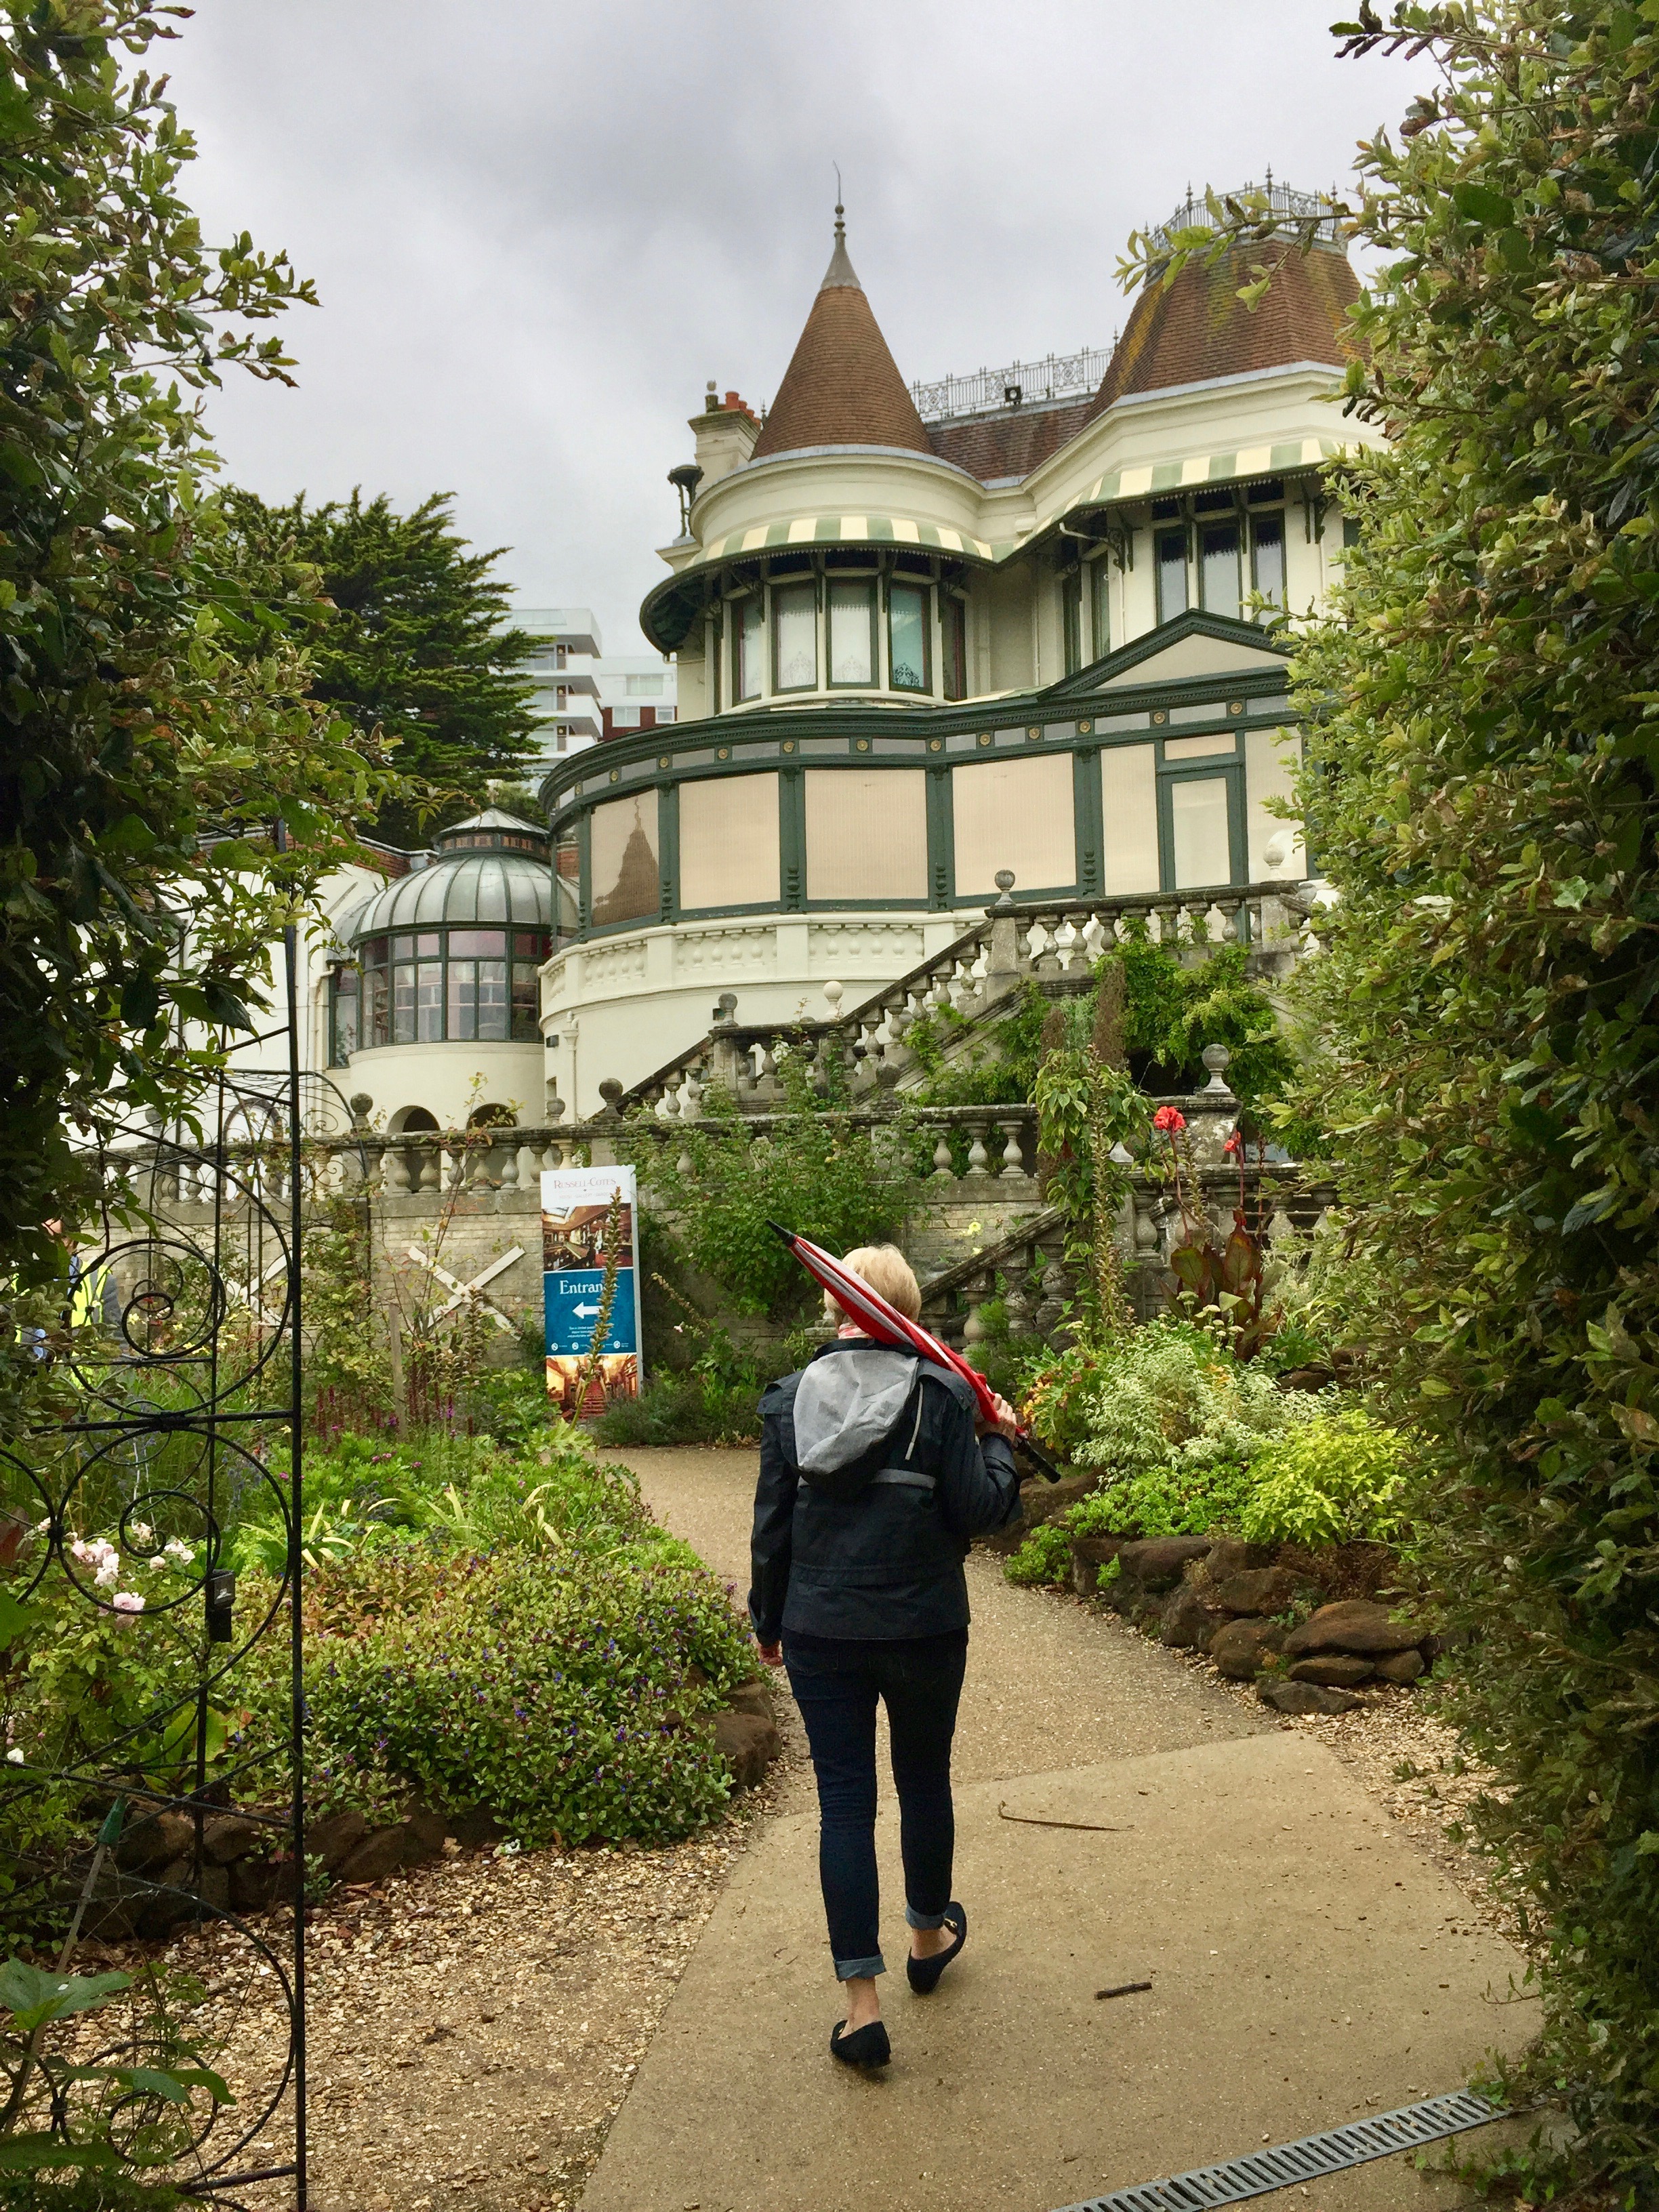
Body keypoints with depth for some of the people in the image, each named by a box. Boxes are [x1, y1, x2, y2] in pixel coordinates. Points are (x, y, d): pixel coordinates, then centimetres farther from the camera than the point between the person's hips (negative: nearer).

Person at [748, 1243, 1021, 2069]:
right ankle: (929, 1938, 41)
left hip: (820, 1631, 1)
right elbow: (979, 1510, -13)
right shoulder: (940, 1393, -11)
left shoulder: (791, 1398, -2)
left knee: (844, 1799, 6)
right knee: (924, 1782, 20)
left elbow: (771, 1523, 2)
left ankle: (861, 2003, 6)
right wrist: (997, 1441, 5)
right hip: (922, 1627, -1)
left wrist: (767, 1621, 13)